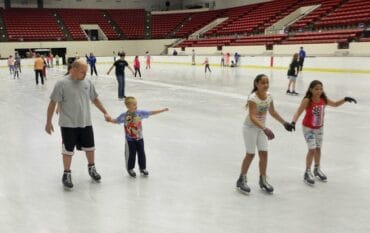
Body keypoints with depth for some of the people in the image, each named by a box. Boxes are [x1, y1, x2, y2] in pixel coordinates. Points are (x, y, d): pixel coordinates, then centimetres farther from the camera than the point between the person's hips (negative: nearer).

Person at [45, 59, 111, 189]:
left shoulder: (87, 82, 0)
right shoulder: (62, 84, -13)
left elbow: (95, 99, 12)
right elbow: (53, 103, -9)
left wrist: (105, 113, 14)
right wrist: (48, 122, -7)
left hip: (86, 122, 4)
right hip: (68, 124, -4)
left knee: (90, 146, 15)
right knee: (68, 149, 7)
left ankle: (91, 168, 39)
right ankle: (67, 174, 25)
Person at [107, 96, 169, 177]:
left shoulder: (140, 113, -7)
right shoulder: (124, 116, -12)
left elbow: (151, 113, -3)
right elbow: (116, 121, -4)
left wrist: (162, 110, -4)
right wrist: (110, 120, -25)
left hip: (139, 138, 3)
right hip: (130, 139, -3)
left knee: (141, 153, 11)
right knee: (131, 154, 6)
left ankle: (143, 168, 30)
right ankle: (130, 169, 28)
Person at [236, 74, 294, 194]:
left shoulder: (269, 96, -5)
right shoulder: (253, 98, -26)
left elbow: (272, 112, 11)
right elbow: (252, 117, -34)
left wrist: (284, 123, 12)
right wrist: (265, 129, -45)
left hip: (261, 128, 6)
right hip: (250, 127, -6)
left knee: (264, 153, 5)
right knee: (250, 154, 1)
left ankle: (263, 180, 23)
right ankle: (242, 180, 18)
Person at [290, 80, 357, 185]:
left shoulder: (324, 100, -9)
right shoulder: (307, 101, -24)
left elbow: (335, 104, 8)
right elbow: (298, 112, -28)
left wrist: (345, 99, -8)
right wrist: (293, 122, -45)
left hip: (319, 128, 5)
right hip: (308, 128, -5)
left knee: (318, 149, 17)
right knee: (312, 149, -8)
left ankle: (317, 169, 37)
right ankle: (307, 172, 8)